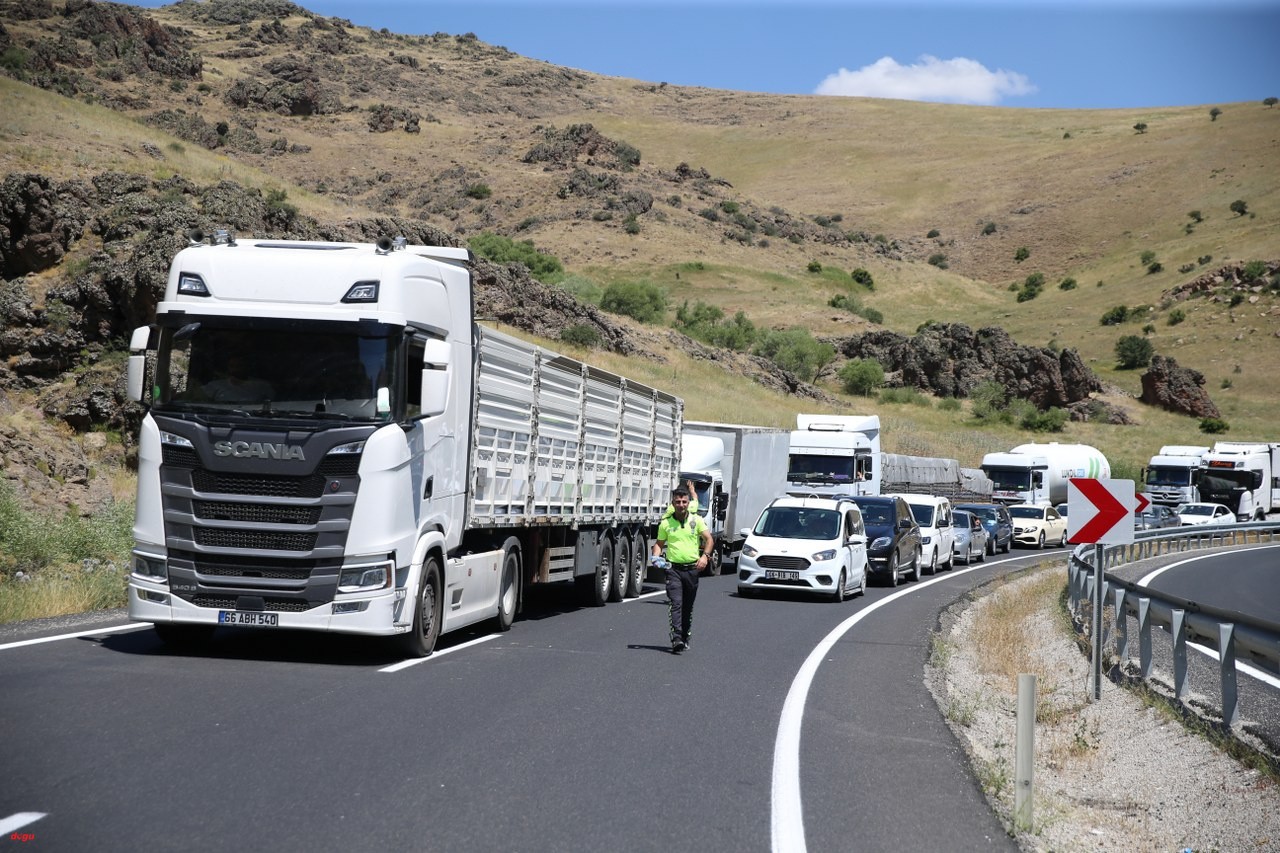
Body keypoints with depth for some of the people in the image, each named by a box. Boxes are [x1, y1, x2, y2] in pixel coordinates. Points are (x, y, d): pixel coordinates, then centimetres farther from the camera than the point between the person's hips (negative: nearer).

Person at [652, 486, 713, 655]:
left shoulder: (696, 520, 4)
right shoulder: (665, 523, 5)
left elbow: (708, 539, 1)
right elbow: (659, 543, 14)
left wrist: (705, 555, -16)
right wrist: (656, 556, -6)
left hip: (692, 568, 1)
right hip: (673, 568, -1)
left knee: (688, 606, 11)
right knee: (675, 603, -16)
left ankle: (685, 637, 23)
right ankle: (676, 638, -25)